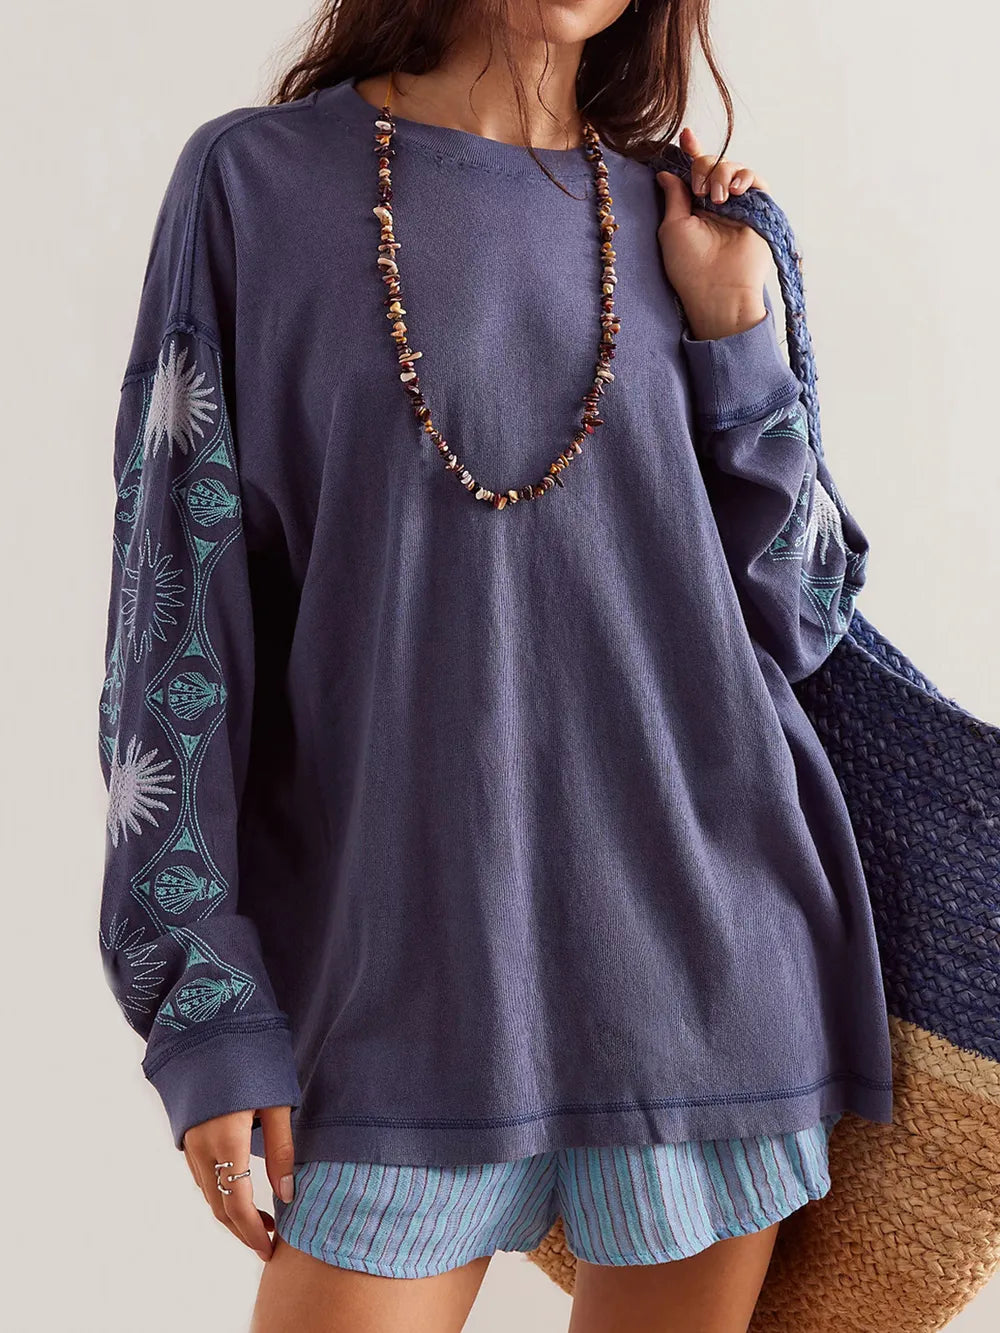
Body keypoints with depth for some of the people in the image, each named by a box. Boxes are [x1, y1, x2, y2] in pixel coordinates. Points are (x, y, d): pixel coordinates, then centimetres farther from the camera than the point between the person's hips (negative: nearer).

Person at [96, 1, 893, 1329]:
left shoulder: (696, 231, 9)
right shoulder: (256, 178, 1)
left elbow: (797, 615, 10)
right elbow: (176, 606, -2)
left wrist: (734, 331, -2)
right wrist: (206, 1004, -6)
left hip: (704, 952, 3)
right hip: (406, 958, -2)